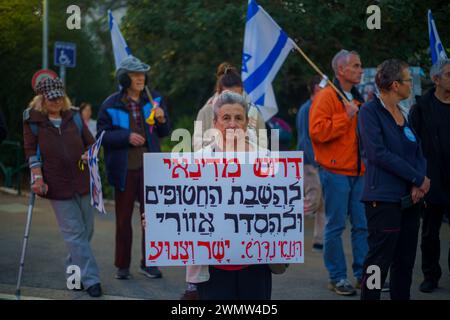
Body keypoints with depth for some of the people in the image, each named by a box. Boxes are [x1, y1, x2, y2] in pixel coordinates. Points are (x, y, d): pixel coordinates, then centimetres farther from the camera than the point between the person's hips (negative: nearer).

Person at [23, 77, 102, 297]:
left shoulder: (74, 118, 9)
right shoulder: (33, 122, 0)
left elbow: (91, 142, 14)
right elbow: (31, 152, -2)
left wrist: (89, 154, -8)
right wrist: (37, 177, -13)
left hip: (82, 182, 4)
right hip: (57, 186, -4)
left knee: (86, 229, 11)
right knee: (74, 233, -4)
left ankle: (73, 268, 33)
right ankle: (90, 279, -2)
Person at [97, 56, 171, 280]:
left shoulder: (154, 99, 5)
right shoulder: (111, 105, -5)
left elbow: (164, 133, 11)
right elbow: (102, 135, -5)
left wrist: (162, 120, -10)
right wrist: (126, 137, -18)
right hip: (124, 169, -2)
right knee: (123, 218, 7)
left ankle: (148, 263, 16)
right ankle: (122, 266, 18)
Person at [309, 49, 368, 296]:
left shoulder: (358, 99, 18)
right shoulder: (326, 97, -7)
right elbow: (317, 131, -20)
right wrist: (346, 117, -17)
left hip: (358, 172, 7)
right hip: (335, 171, -7)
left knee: (362, 224, 7)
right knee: (335, 226, -1)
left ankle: (363, 274, 16)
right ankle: (337, 277, 7)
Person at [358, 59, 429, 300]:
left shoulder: (402, 114, 14)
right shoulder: (370, 111, -8)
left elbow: (418, 154, 13)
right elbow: (379, 153, -17)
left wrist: (418, 185, -7)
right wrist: (419, 178, -14)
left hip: (409, 199, 8)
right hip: (384, 198, -8)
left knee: (405, 260, 11)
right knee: (379, 260, -6)